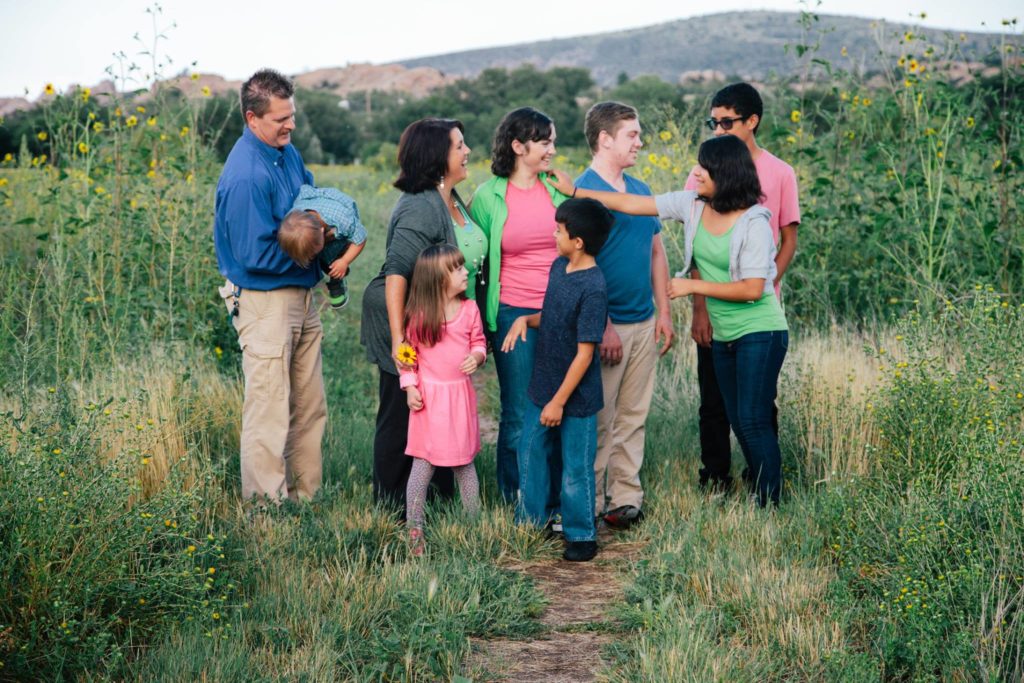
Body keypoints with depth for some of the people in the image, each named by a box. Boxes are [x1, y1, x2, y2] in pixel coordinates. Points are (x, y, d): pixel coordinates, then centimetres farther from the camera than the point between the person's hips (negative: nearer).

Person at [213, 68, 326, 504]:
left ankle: (305, 498, 28)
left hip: (300, 299, 9)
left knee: (310, 408, 16)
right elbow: (255, 254, -24)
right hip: (266, 304, -9)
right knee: (269, 414, -2)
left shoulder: (287, 153, 6)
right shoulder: (245, 175, -22)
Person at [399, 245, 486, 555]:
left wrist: (477, 356, -12)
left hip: (461, 394, 3)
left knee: (465, 463, 12)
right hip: (429, 396, -3)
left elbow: (479, 341, 10)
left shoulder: (469, 310, 0)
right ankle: (414, 529, 8)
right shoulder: (419, 316, -9)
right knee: (423, 465, 0)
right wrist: (410, 388, -7)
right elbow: (408, 354, -1)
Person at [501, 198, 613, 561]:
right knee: (530, 452, 18)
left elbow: (585, 353, -21)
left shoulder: (592, 289, -24)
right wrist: (525, 319, -5)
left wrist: (559, 401, -18)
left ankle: (581, 534, 22)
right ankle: (532, 518, 36)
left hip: (576, 396, -8)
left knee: (576, 466, 6)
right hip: (543, 387, 8)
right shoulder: (558, 267, 1)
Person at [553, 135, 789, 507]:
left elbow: (752, 289, -20)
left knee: (753, 421, -10)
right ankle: (758, 495, 18)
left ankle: (770, 505, -2)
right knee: (738, 421, 10)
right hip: (723, 335, 7)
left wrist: (693, 286, -16)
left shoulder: (753, 222, -18)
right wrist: (574, 192, 3)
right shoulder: (693, 205, 1)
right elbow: (632, 204, 4)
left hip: (760, 333, -7)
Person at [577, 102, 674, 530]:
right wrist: (603, 327, -18)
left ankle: (626, 497, 17)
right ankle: (590, 504, 6)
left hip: (644, 324, 7)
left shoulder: (641, 192, 13)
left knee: (634, 417, 11)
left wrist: (664, 312, 11)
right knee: (598, 421, -2)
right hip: (607, 325, -7)